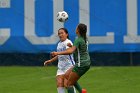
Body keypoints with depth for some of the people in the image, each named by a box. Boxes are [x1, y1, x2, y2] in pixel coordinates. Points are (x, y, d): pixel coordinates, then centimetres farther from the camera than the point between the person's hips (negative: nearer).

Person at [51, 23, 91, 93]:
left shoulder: (78, 40, -18)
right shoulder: (85, 38, 8)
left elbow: (71, 51, -34)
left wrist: (58, 53, -40)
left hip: (81, 64, -9)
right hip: (86, 63, 9)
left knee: (69, 84, -3)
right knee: (67, 76, 20)